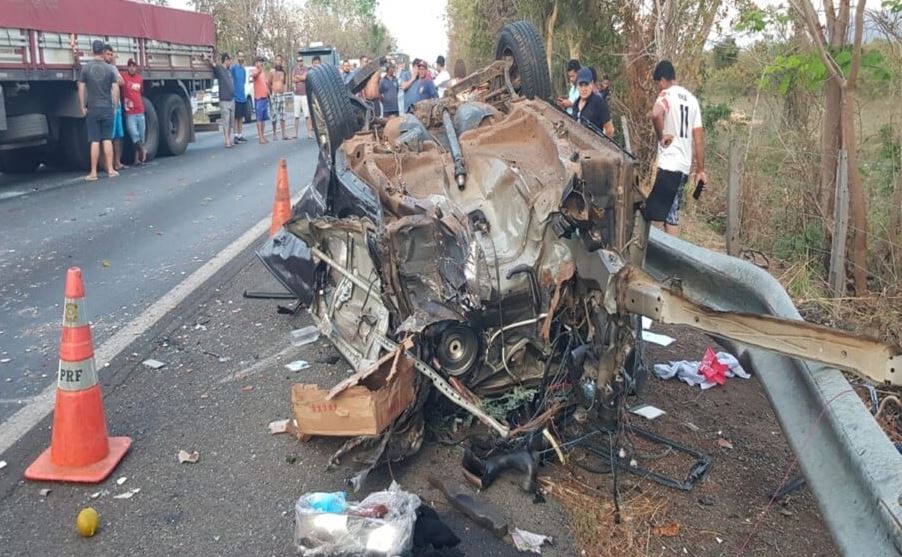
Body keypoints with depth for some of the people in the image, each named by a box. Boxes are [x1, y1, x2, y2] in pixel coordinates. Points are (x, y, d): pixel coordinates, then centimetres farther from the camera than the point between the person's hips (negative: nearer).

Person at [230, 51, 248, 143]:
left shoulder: (244, 70, 14)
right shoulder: (233, 67, -9)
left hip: (243, 97, 7)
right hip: (235, 97, -7)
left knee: (241, 117, 11)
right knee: (236, 117, -3)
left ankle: (240, 135, 17)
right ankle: (236, 136, 0)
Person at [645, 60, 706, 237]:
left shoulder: (667, 95, -5)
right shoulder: (692, 99, 15)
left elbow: (656, 114, -30)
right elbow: (699, 138, 13)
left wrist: (661, 137, -12)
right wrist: (700, 170, 16)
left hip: (669, 164, -7)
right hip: (685, 166, 7)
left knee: (653, 215, -3)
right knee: (672, 216, 10)